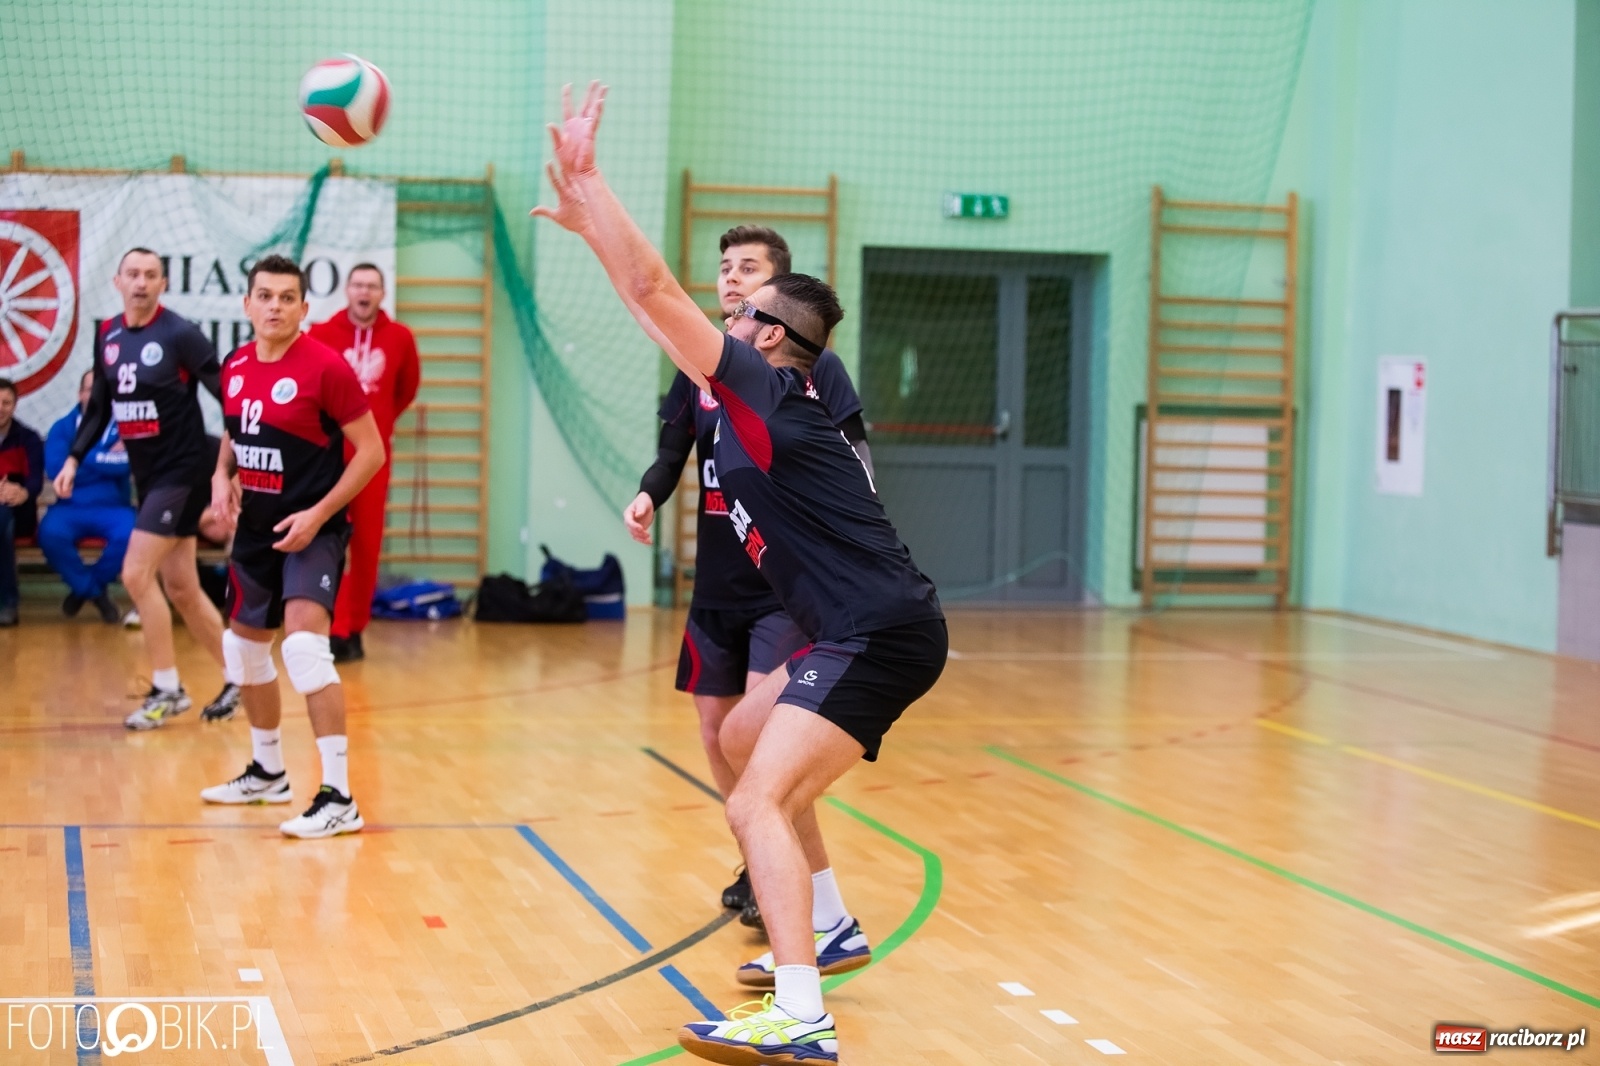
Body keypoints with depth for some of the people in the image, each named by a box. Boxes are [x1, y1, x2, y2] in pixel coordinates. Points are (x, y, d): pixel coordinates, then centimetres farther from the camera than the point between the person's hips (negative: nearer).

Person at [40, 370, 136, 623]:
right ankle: (96, 592, -9)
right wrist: (106, 460, -9)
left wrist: (83, 460, -8)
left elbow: (127, 463, -12)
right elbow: (54, 469, -10)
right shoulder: (62, 427, 7)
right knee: (51, 533, -33)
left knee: (131, 533, -33)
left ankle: (84, 587, -5)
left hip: (113, 508, 0)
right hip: (70, 507, 0)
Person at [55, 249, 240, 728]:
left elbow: (228, 395, -13)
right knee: (180, 587, 9)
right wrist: (74, 458, 7)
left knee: (137, 574, -12)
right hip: (145, 473, 7)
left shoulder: (180, 335, -13)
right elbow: (100, 405, 16)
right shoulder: (108, 335, 6)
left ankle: (167, 689, -1)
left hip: (181, 470, -7)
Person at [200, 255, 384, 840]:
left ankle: (338, 798, -19)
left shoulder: (326, 366, -15)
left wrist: (318, 514, -20)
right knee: (244, 647, 18)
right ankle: (267, 773, 38)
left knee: (304, 646, -23)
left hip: (311, 530, -8)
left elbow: (371, 450, -14)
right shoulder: (235, 367, 5)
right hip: (254, 528, 8)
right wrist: (222, 475, 1)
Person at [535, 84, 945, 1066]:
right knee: (745, 740, 28)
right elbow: (657, 297, 24)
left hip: (882, 634, -11)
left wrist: (585, 178, -9)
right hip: (865, 630, 11)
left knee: (759, 801, -20)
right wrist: (586, 220, 24)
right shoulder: (771, 403, 16)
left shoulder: (766, 390, -8)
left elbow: (654, 291, -14)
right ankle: (829, 931, 36)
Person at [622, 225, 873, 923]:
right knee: (715, 727, 8)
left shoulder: (815, 365, -5)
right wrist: (647, 496, -10)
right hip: (716, 583, 5)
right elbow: (671, 455, 10)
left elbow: (854, 463, -8)